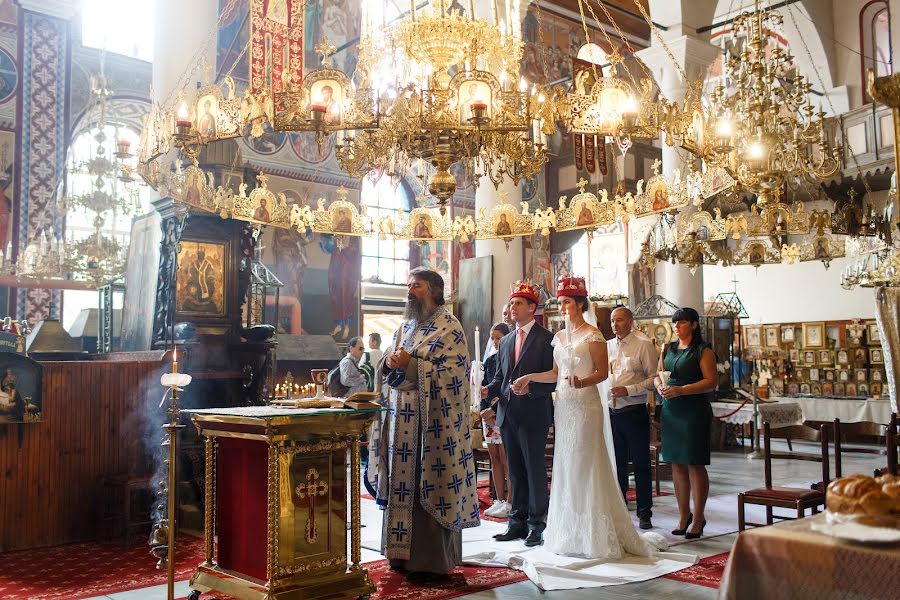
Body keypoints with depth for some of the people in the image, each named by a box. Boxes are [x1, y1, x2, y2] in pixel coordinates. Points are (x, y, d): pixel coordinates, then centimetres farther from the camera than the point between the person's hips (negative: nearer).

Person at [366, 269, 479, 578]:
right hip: (402, 419, 7)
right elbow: (387, 369, 18)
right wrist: (389, 361, -5)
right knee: (402, 485, 9)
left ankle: (432, 560, 7)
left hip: (432, 422, -7)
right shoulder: (404, 328, 17)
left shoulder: (449, 327, -5)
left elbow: (452, 374, -15)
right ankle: (403, 553, 20)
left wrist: (410, 363, -19)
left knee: (429, 487, -2)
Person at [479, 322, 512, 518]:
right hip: (488, 413, 7)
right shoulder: (490, 360, 13)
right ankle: (499, 500, 14)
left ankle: (509, 503, -1)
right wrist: (485, 410, 0)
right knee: (494, 457, 8)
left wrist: (494, 409, -14)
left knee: (505, 458, -6)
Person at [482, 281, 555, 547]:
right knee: (515, 472, 13)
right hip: (508, 415, 6)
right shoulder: (506, 341, 16)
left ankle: (537, 525, 11)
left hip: (533, 415, -6)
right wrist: (488, 390, -1)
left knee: (535, 470, 1)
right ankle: (517, 522, 21)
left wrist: (530, 387, -23)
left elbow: (553, 378, -8)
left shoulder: (546, 339, -5)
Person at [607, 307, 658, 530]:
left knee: (641, 465, 3)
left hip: (634, 412, -5)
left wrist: (628, 390, -17)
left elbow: (654, 378, -9)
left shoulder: (644, 344, -4)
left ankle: (644, 514, 13)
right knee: (617, 465, 11)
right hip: (611, 412, 5)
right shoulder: (607, 346, 11)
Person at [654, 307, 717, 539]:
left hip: (694, 411, -5)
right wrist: (661, 386, -6)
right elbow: (658, 374, 17)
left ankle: (698, 518, 10)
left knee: (695, 465, -1)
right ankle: (684, 515, 18)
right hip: (670, 410, 6)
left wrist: (681, 390, -20)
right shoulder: (668, 349, 15)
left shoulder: (703, 351, -4)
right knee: (677, 465, 8)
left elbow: (711, 382, -11)